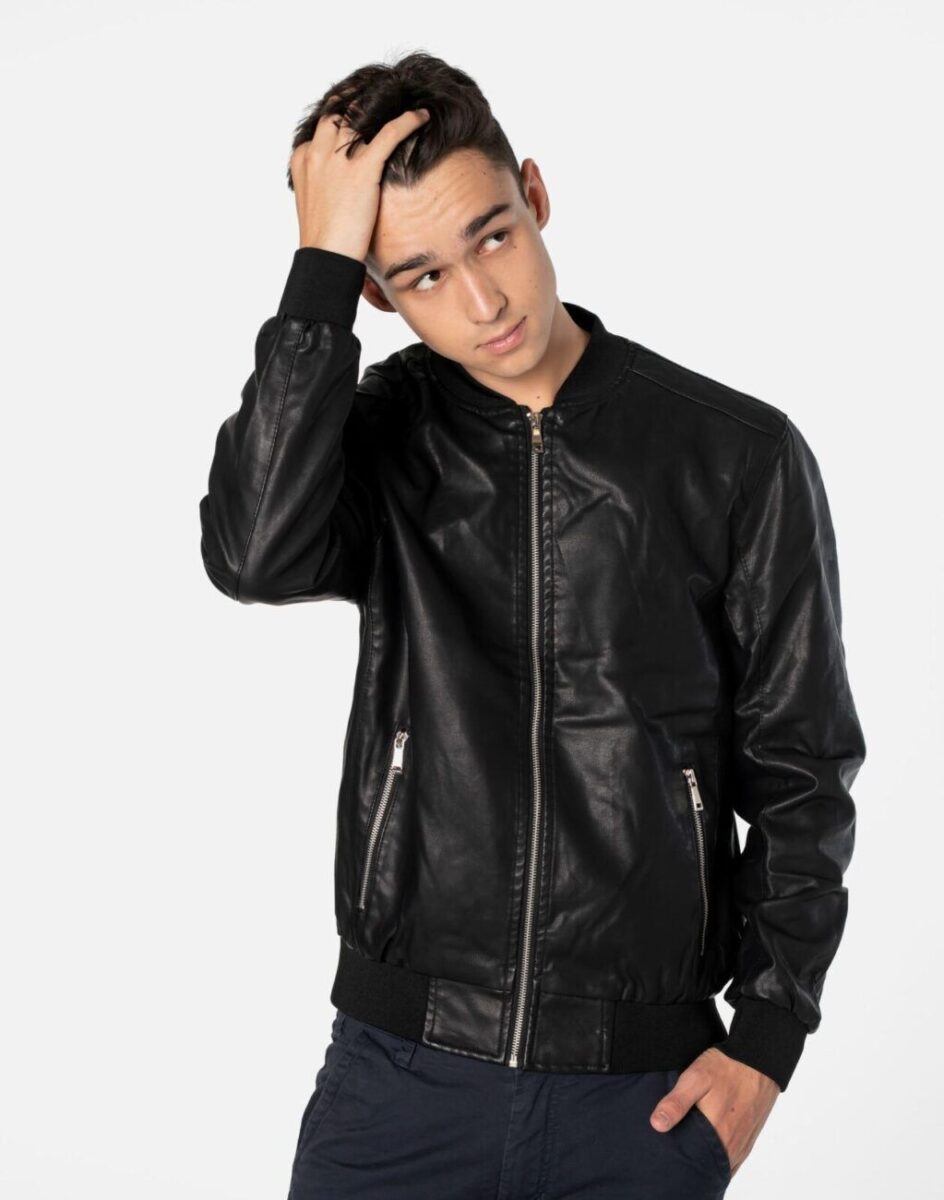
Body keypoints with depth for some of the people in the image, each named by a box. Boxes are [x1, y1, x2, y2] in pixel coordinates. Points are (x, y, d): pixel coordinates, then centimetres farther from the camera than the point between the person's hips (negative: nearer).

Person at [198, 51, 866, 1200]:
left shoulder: (740, 455, -4)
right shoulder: (380, 431, 0)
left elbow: (799, 771, 1)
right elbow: (258, 555, -23)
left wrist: (766, 1039, -3)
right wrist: (320, 267, -20)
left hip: (647, 1087, 0)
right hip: (400, 1064, 1)